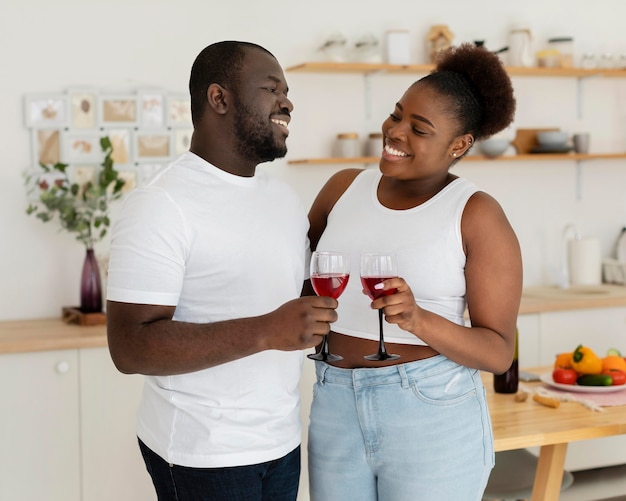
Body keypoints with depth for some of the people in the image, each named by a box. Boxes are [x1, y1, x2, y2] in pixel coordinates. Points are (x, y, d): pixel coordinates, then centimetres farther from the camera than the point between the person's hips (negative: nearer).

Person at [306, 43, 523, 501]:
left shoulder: (477, 214, -8)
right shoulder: (345, 188, 4)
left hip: (433, 416, -4)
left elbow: (499, 352, -10)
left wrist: (419, 320, -25)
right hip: (335, 410, 4)